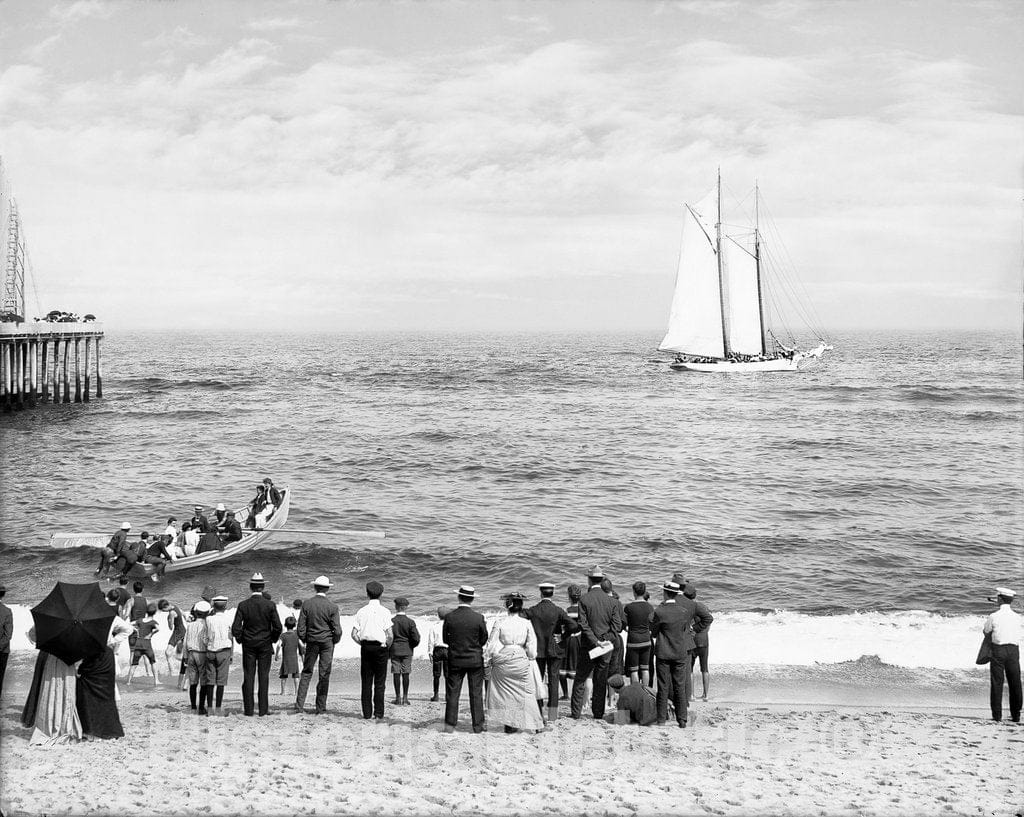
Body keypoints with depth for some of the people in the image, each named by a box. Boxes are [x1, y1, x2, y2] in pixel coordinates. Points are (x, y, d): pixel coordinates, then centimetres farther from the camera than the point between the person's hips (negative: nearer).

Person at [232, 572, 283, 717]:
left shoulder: (243, 605, -6)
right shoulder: (270, 605, -9)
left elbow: (236, 628, -8)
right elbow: (277, 627, -10)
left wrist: (240, 640, 9)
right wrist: (273, 639, 7)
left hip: (248, 645, 1)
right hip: (265, 645, -1)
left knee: (248, 677, 6)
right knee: (264, 677, 4)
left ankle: (248, 709, 6)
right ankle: (263, 709, 3)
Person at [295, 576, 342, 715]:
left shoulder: (306, 604, -5)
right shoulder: (332, 607, -10)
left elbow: (300, 628, -4)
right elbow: (337, 631, -11)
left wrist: (304, 640, 12)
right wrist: (334, 641, 8)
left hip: (311, 642, 2)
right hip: (327, 642, -2)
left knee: (306, 673, 11)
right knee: (324, 675, 5)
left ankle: (299, 706, 6)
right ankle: (321, 707, 8)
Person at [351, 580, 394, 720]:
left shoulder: (361, 611, 3)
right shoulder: (384, 611, -5)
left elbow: (354, 634, -1)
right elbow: (390, 635, -11)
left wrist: (362, 644, 13)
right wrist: (387, 646, 6)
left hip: (365, 647, 2)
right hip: (380, 647, -2)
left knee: (366, 681, 7)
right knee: (379, 682, 2)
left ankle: (367, 713, 6)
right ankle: (378, 713, 0)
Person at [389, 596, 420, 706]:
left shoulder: (391, 621, -6)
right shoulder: (410, 622, -6)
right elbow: (416, 638, -8)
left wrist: (389, 648, 11)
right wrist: (412, 646, 11)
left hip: (395, 650, 0)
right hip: (407, 651, 0)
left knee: (396, 674, 5)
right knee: (405, 674, 3)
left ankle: (398, 697, 7)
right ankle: (405, 698, 2)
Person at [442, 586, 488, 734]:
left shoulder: (449, 617, -10)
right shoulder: (478, 618, -12)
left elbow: (445, 639, 0)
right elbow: (484, 639, -2)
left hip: (455, 660, 1)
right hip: (475, 660, -1)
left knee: (452, 693, 8)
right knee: (476, 693, 7)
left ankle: (450, 724, 6)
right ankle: (478, 725, 10)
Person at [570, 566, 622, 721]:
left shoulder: (584, 600, -10)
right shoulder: (611, 601, -1)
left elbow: (583, 625, -15)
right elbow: (617, 625, -5)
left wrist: (596, 642, -14)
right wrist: (606, 641, -8)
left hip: (588, 646, -2)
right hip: (606, 648, 2)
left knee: (580, 679, 8)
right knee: (601, 681, 12)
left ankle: (576, 712, 8)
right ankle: (598, 713, 15)